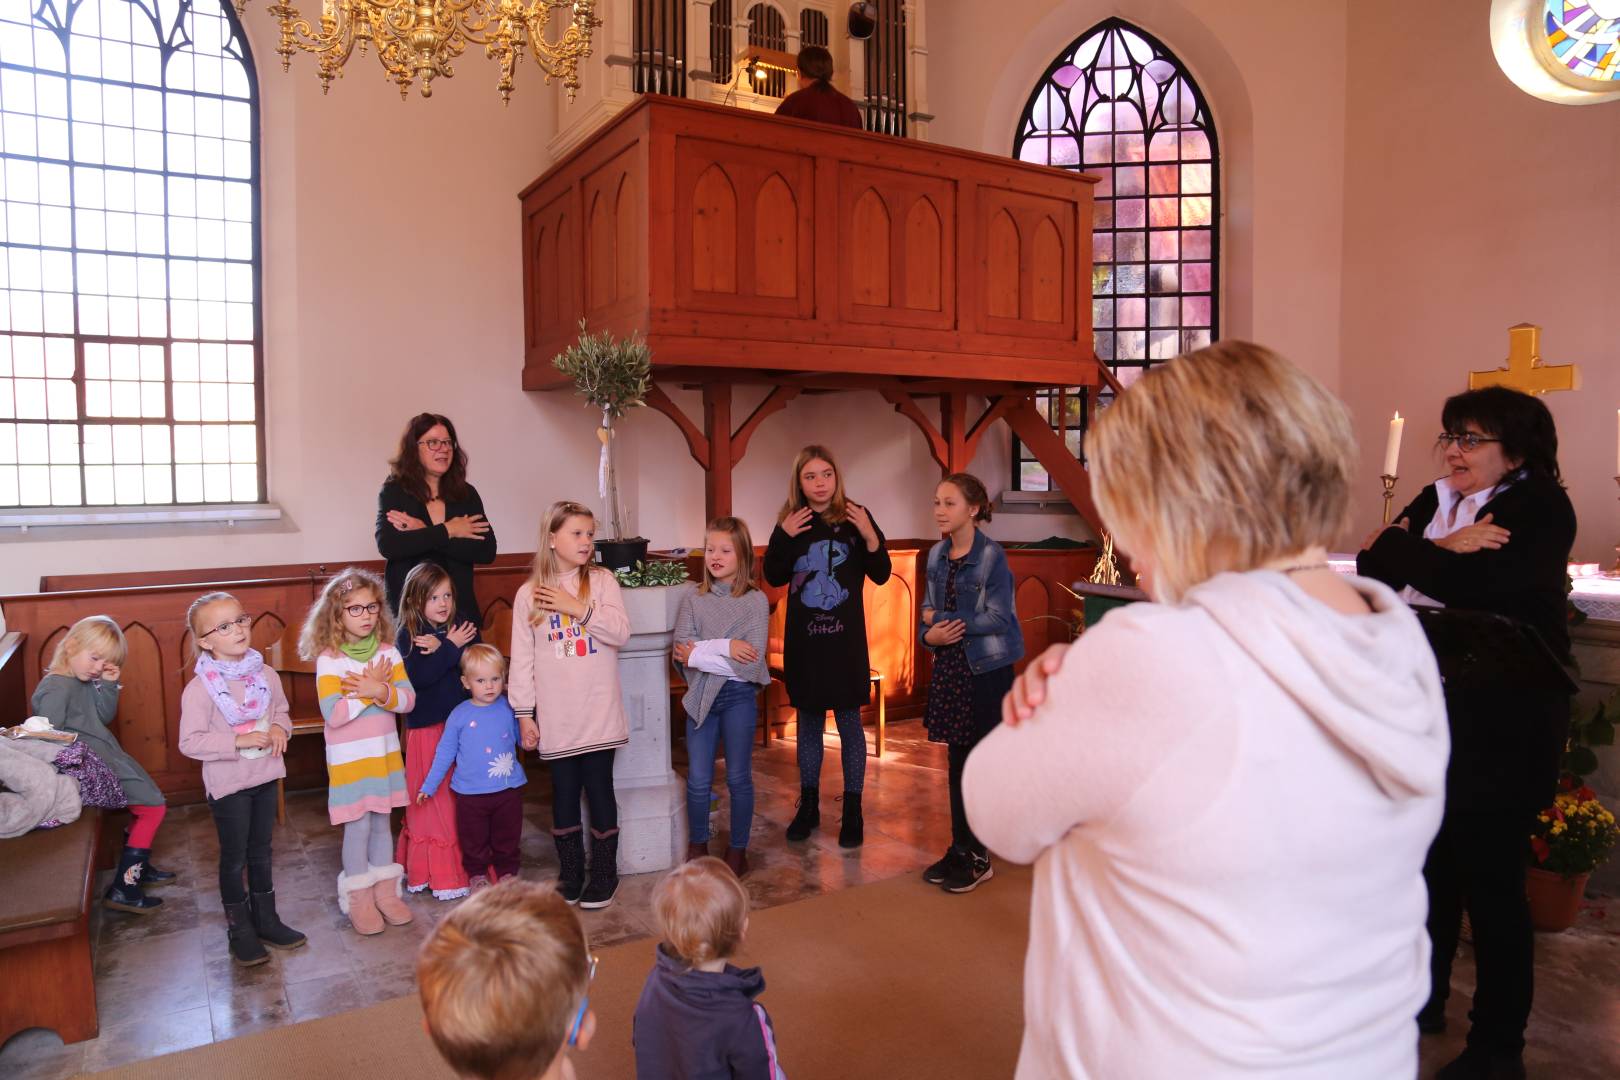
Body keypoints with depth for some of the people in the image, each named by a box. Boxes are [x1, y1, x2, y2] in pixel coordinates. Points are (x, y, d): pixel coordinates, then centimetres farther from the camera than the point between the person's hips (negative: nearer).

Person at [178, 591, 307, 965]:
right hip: (227, 784, -5)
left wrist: (280, 727, -9)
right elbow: (190, 742, -19)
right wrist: (239, 741, -25)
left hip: (266, 777, 5)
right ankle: (240, 931, 27)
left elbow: (281, 709, 12)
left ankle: (266, 920, 34)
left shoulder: (266, 674, -3)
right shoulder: (200, 688, -18)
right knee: (234, 857, 10)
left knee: (261, 852, 19)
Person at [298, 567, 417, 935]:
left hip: (385, 754, 4)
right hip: (348, 759, -4)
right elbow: (333, 714, -21)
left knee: (381, 822, 15)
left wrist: (379, 691, -24)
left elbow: (408, 699, -7)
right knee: (358, 826, 3)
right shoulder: (329, 659, -14)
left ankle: (386, 891, 28)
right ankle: (359, 899, 20)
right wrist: (371, 689, -20)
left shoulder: (388, 652, -1)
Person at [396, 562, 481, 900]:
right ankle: (438, 874, 13)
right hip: (427, 729, -3)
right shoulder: (408, 635, -3)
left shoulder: (462, 628, 7)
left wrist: (439, 649, -14)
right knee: (432, 802, 3)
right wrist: (450, 647, -14)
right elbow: (418, 676, -17)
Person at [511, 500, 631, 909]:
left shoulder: (602, 581, 0)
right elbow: (522, 659, 1)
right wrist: (524, 713, 0)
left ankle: (604, 874, 21)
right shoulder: (528, 594, 1)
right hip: (556, 718, 1)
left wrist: (578, 607, -18)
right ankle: (570, 874, 26)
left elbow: (621, 632, -10)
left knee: (600, 789, 7)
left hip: (599, 714, -1)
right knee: (564, 792, 11)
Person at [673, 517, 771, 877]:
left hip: (738, 697, -2)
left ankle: (737, 850, 25)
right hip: (700, 697, 2)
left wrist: (699, 654, -15)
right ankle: (697, 848, 27)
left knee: (738, 778, 9)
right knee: (698, 780, 8)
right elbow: (682, 651, -10)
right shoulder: (692, 601, 3)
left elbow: (751, 662, -15)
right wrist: (723, 647, -20)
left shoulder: (755, 601, -6)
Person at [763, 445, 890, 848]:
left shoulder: (855, 517, -5)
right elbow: (774, 578, 5)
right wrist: (783, 537, -10)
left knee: (849, 722, 5)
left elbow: (881, 575, -3)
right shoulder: (791, 522, 2)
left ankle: (852, 811, 18)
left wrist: (870, 536, -20)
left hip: (845, 638, -2)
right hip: (803, 639, 2)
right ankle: (808, 806, 27)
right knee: (808, 722, 13)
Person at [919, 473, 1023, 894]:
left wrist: (943, 620, -14)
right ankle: (959, 848, 25)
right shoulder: (937, 555, 7)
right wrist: (929, 634, -10)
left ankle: (978, 858, 15)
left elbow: (998, 618, -16)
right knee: (957, 763, 12)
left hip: (987, 669, -6)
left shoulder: (992, 556, -13)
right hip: (950, 666, 6)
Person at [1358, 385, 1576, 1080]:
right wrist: (1439, 551, -15)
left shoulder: (1542, 508, -9)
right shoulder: (1436, 499, 11)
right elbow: (1374, 567, 2)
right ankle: (1424, 999, 34)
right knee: (1431, 863, 16)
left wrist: (1401, 546, -12)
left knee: (1491, 877, 3)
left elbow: (1475, 588, -25)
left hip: (1503, 721, -6)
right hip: (1430, 706, 6)